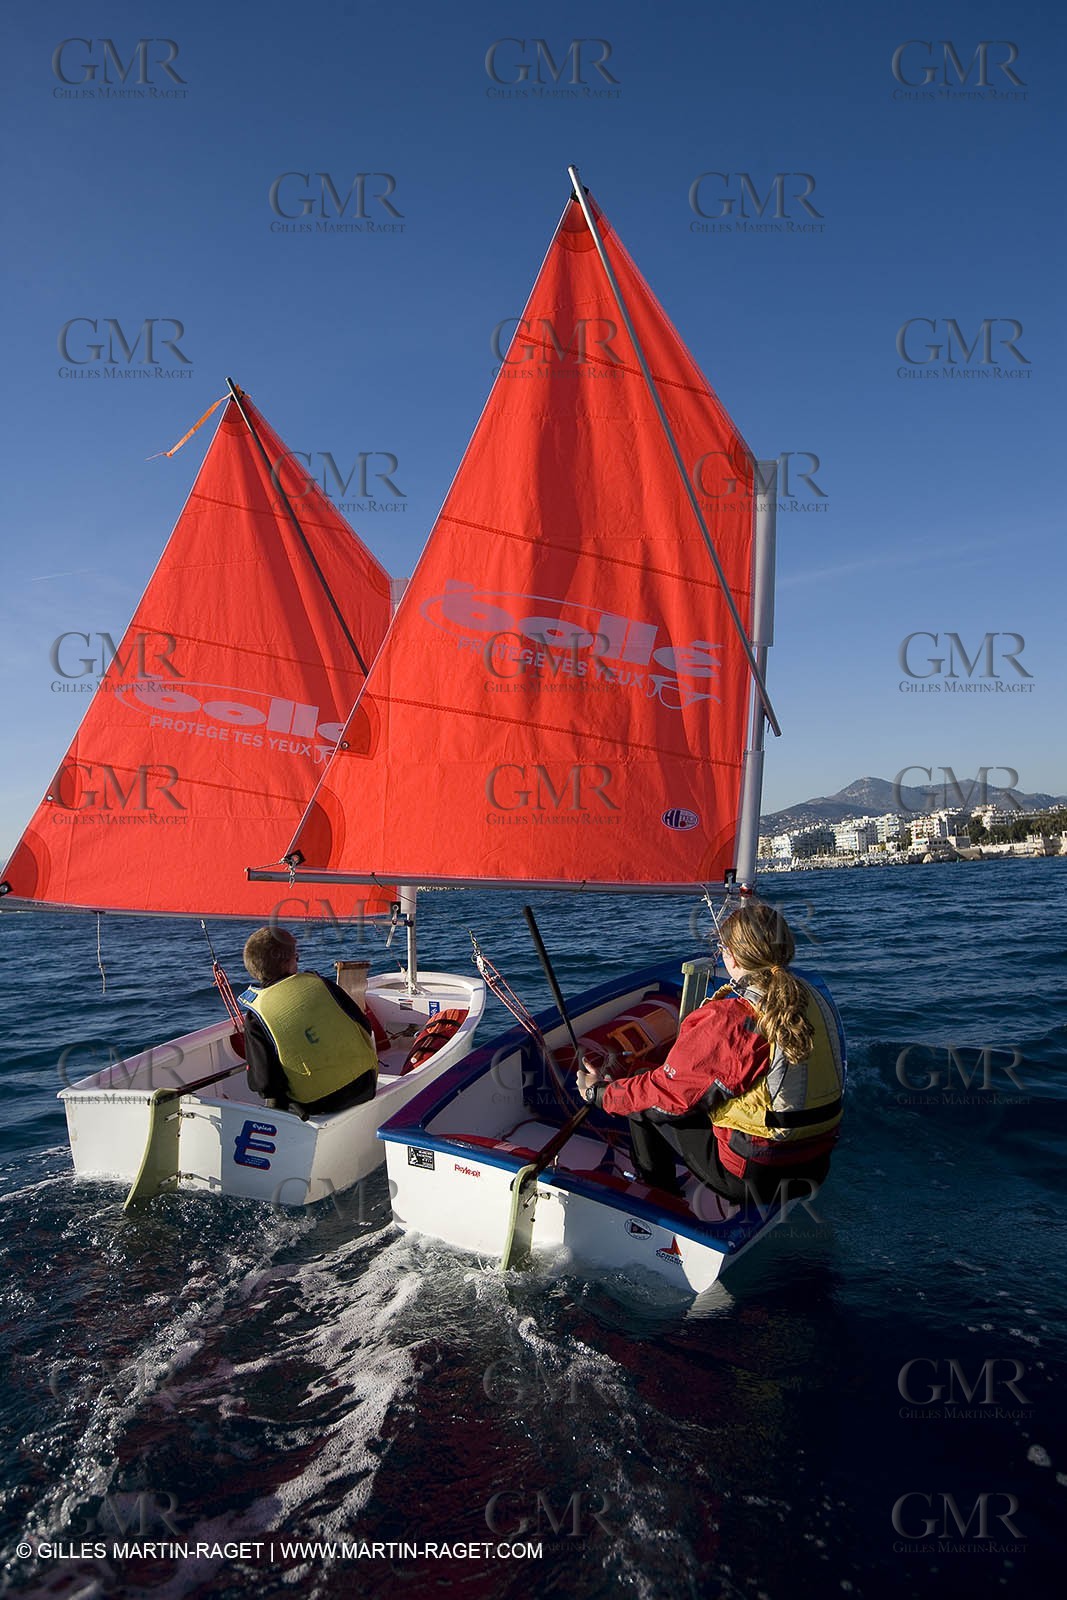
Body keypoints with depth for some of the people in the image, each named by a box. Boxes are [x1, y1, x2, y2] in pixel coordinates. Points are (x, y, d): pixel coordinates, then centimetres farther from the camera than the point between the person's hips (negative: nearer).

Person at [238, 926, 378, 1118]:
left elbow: (264, 1082, -9)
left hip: (315, 1105, -2)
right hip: (364, 1085, 2)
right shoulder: (317, 982, 0)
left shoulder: (255, 1016, -7)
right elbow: (365, 1026, 7)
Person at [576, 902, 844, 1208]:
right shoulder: (813, 998, -3)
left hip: (755, 1179, -7)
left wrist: (598, 1093, 3)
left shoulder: (726, 1021, -24)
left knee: (644, 1102, 8)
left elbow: (668, 1092, -13)